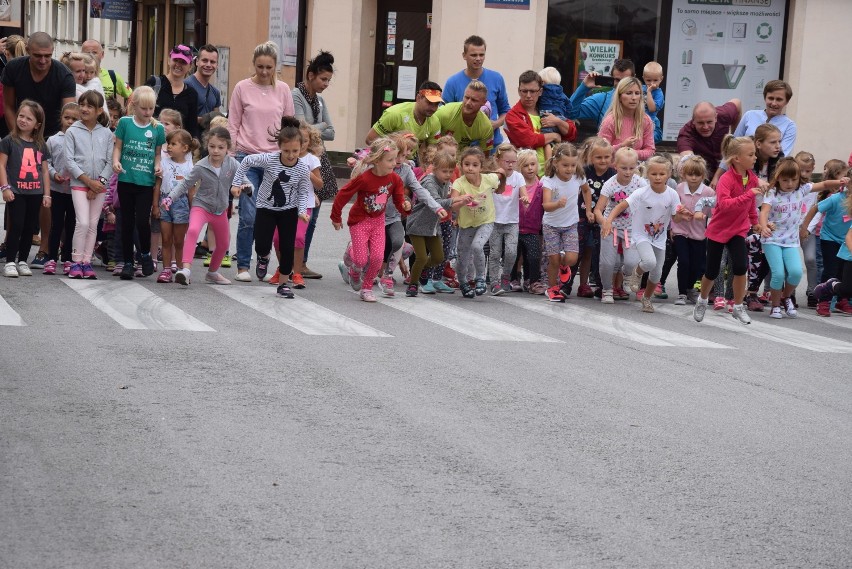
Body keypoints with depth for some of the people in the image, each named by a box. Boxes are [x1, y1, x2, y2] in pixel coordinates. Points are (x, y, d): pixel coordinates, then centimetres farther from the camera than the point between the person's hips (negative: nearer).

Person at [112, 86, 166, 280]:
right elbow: (118, 147, 4)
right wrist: (116, 161, -14)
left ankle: (146, 253, 16)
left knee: (142, 221, -10)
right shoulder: (125, 123, 1)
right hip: (126, 180, 0)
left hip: (146, 182, 0)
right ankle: (128, 262, 16)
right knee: (127, 222, 7)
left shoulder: (158, 128, 4)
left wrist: (158, 166, -6)